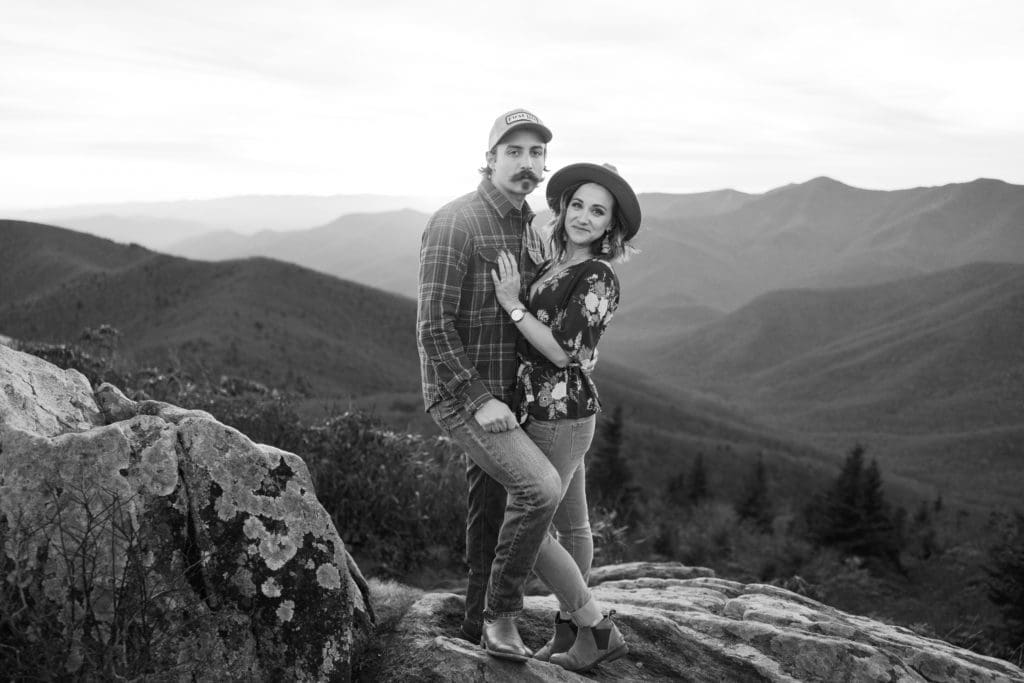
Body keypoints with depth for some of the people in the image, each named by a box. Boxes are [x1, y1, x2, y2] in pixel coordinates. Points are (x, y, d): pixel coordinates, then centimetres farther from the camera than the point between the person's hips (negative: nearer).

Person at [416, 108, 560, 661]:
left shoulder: (528, 228, 11)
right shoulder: (455, 224, -16)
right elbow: (433, 325, -20)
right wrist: (480, 399, -22)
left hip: (503, 394, 9)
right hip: (461, 394, -8)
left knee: (490, 512, 16)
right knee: (540, 487, -22)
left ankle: (480, 624, 33)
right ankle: (502, 614, -5)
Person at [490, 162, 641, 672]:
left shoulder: (598, 280, -17)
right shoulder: (556, 264, 9)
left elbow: (564, 351, -21)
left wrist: (512, 304, -18)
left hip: (560, 415, -9)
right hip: (546, 410, 9)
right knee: (571, 524, 17)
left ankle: (599, 631, 8)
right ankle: (569, 627, 30)